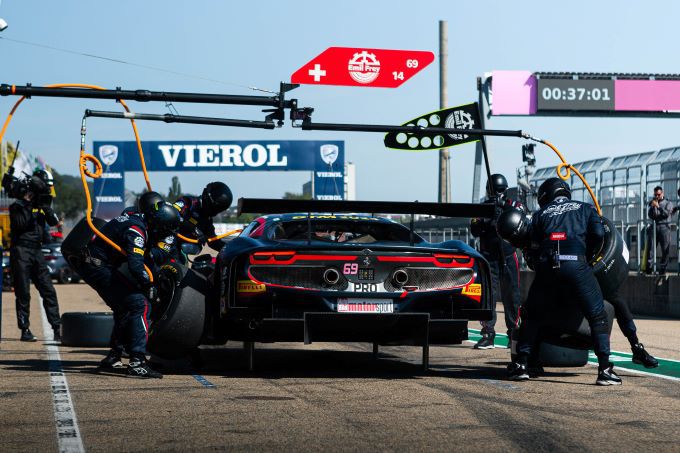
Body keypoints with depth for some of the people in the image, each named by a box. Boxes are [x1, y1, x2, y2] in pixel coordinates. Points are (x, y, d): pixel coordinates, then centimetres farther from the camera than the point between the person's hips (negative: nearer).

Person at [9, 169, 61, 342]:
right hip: (21, 251, -6)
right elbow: (19, 224, -16)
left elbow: (54, 222, 5)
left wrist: (46, 208, -11)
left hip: (37, 251, 6)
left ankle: (57, 329, 1)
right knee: (23, 293, -3)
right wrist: (29, 205, -17)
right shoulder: (18, 205, -2)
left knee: (48, 290, 1)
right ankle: (25, 330, 1)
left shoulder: (41, 204, 14)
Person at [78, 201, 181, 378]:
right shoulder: (136, 230, -22)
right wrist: (149, 287, -15)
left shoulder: (137, 217, 8)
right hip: (99, 268, -10)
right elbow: (136, 266, -31)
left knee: (124, 308, 24)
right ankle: (137, 362, -20)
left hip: (91, 265, 10)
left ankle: (113, 357, 34)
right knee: (140, 305, -15)